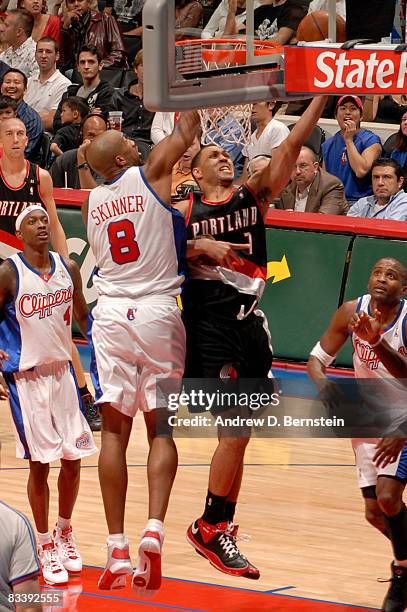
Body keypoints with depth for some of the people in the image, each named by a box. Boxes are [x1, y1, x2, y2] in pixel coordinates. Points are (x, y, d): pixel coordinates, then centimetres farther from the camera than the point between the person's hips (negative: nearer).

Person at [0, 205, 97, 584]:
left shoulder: (68, 269, 2)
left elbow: (83, 317, 16)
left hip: (63, 372, 4)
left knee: (73, 460, 7)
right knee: (40, 463, -1)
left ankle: (64, 533, 28)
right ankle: (45, 546, 11)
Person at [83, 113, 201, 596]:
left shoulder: (92, 203, 11)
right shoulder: (151, 173, -2)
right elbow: (184, 133, 9)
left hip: (110, 315, 3)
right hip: (157, 312, -3)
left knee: (114, 430, 4)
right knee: (160, 429, 6)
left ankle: (117, 550, -4)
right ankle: (153, 531, -14)